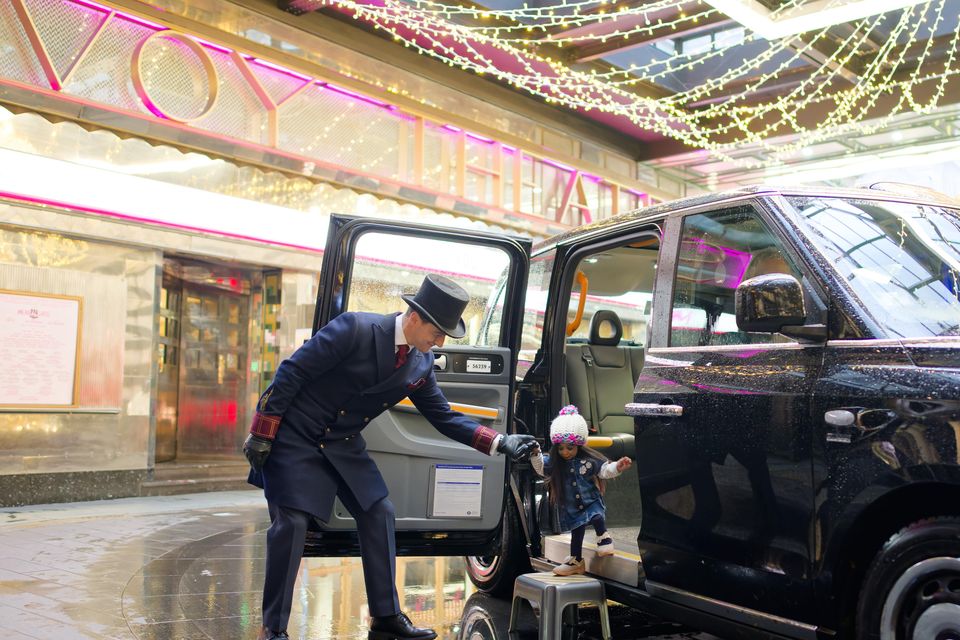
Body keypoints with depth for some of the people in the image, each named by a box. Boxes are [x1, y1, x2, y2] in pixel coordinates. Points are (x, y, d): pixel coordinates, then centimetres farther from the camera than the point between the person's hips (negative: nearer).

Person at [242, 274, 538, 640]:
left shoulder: (421, 363, -4)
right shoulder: (355, 329, -24)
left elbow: (444, 417, 5)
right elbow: (292, 372, -20)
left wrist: (501, 443, -5)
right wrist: (262, 434, -19)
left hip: (342, 443, 7)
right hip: (294, 435, -6)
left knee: (378, 513, 3)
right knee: (291, 523, -10)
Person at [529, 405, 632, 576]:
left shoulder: (589, 459, -15)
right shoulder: (555, 462, -8)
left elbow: (604, 470, -11)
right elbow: (541, 468, -4)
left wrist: (617, 467, -29)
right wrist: (535, 454, -20)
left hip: (591, 501, -3)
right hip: (571, 507, 3)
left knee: (596, 518, -29)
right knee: (576, 531, 11)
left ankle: (604, 539, 1)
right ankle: (576, 561, 27)